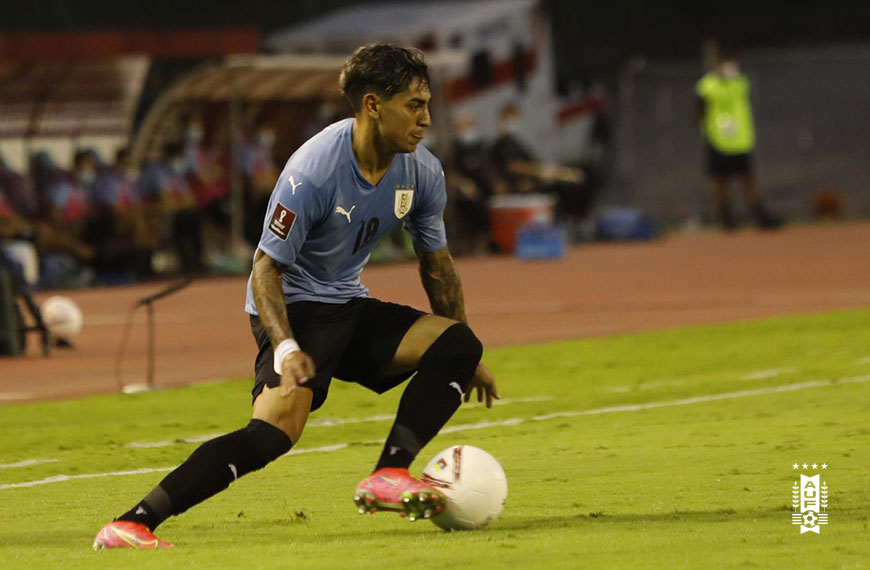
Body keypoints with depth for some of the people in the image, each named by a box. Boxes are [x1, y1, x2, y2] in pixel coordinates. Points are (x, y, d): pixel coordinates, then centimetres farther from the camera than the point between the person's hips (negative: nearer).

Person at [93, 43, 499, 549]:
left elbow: (436, 264, 13)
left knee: (458, 344, -13)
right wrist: (286, 350, -34)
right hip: (295, 308, -7)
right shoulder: (313, 173, -23)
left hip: (350, 306, 7)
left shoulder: (423, 173, -2)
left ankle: (388, 476, -20)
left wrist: (467, 359, 17)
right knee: (278, 428, -29)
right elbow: (266, 269, -19)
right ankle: (131, 524, -33)